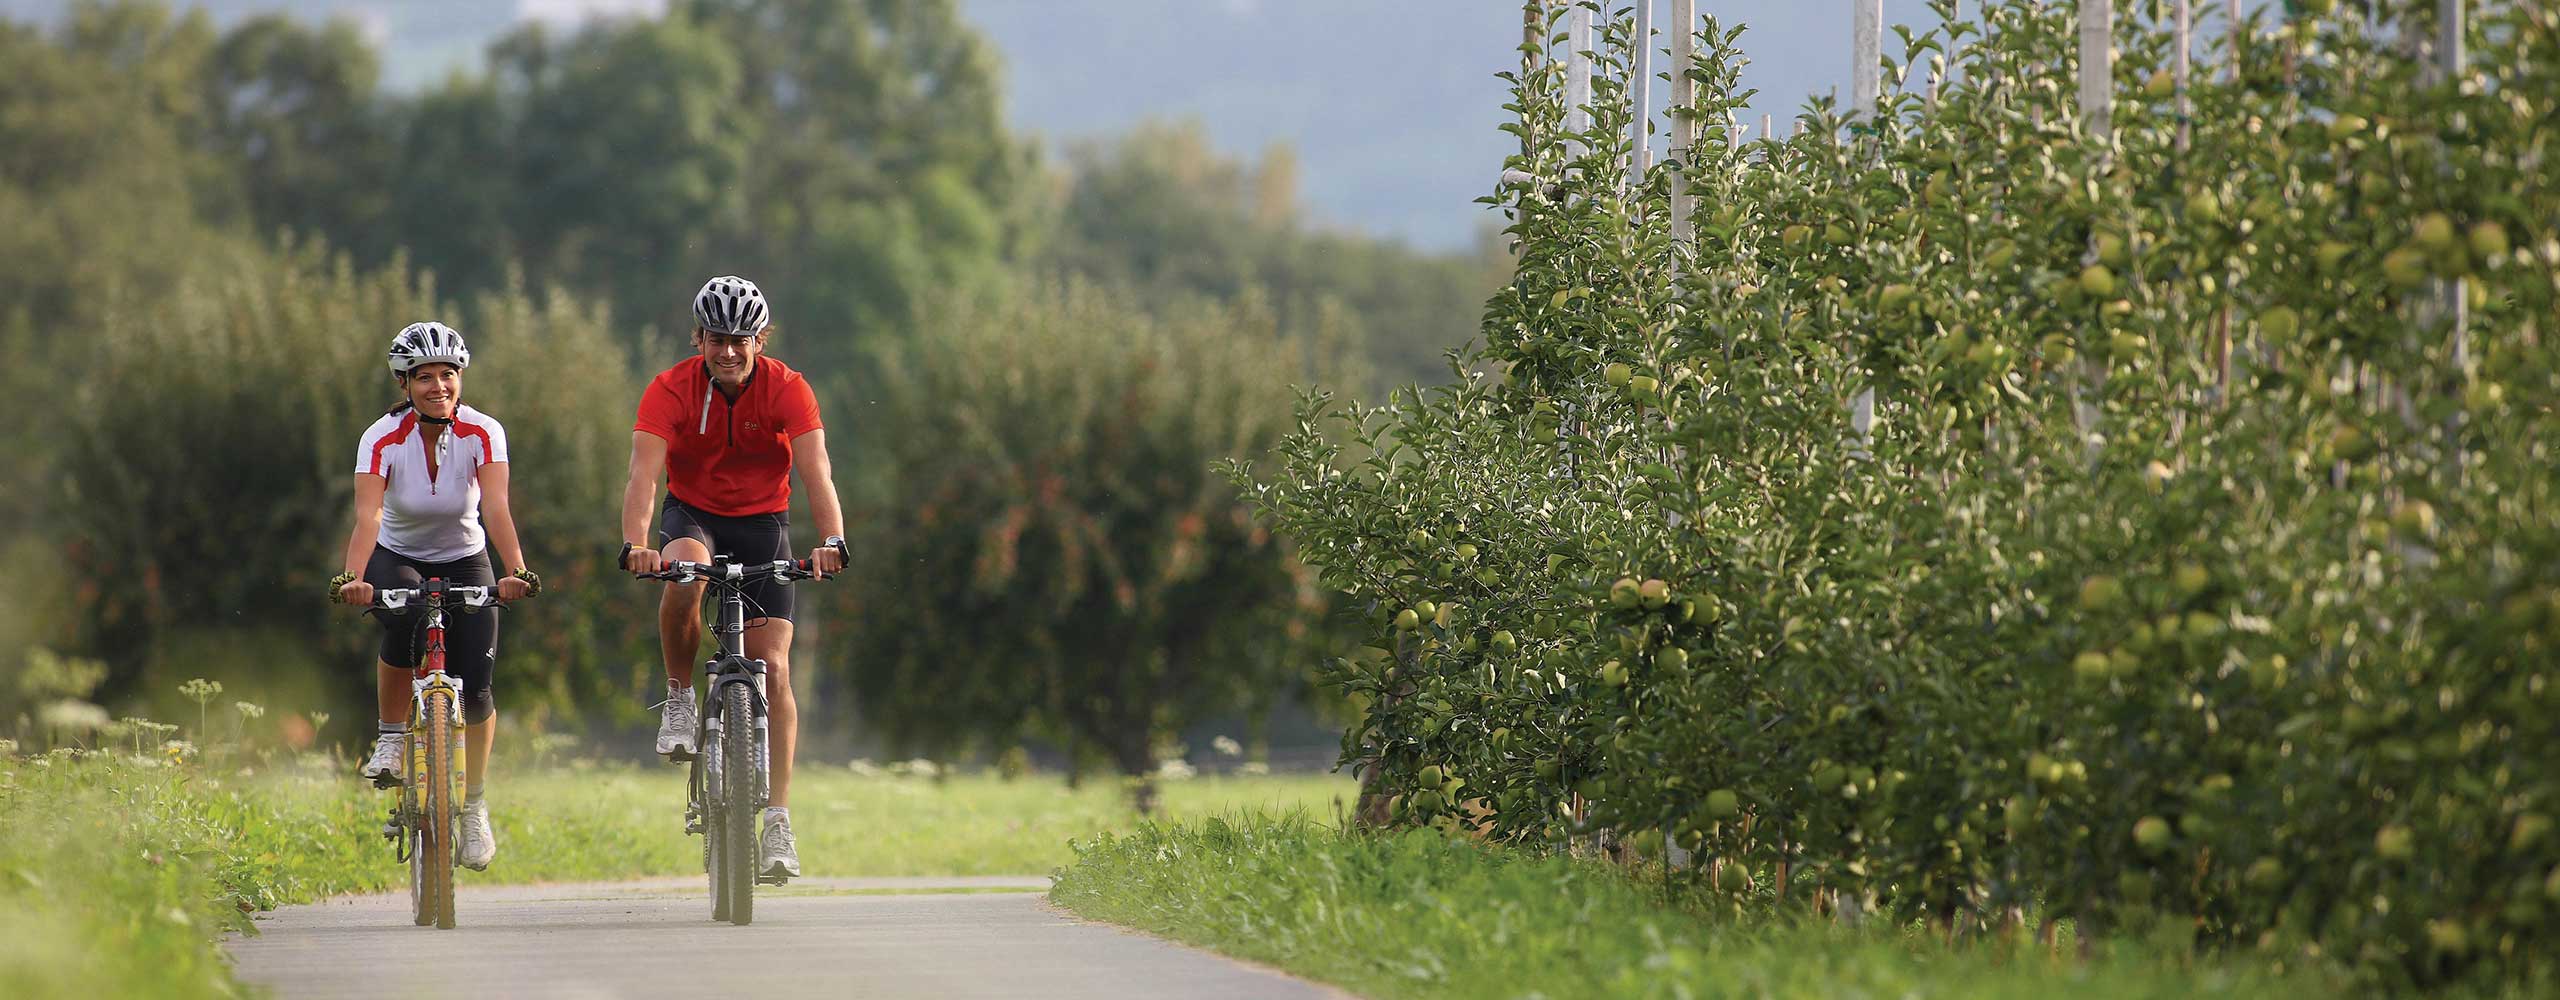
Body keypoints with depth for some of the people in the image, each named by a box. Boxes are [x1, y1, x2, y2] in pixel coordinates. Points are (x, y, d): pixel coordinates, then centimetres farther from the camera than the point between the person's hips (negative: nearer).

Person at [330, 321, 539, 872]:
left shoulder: (482, 433, -20)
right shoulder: (383, 439, -22)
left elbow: (496, 507, -32)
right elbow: (367, 517, -34)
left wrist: (516, 572, -49)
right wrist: (353, 579, -52)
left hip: (463, 561, 1)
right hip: (398, 559, -1)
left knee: (475, 686, -12)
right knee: (405, 625, -35)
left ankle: (475, 806, 10)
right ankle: (392, 740, -10)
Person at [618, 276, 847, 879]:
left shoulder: (787, 390, -17)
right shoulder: (671, 390, -18)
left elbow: (815, 472, -28)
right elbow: (644, 473, -30)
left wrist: (832, 541, -46)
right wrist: (635, 545, -48)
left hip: (762, 521, 1)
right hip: (692, 515, -1)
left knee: (773, 670, -11)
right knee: (685, 574, -38)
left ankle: (778, 822, -8)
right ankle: (680, 698, -13)